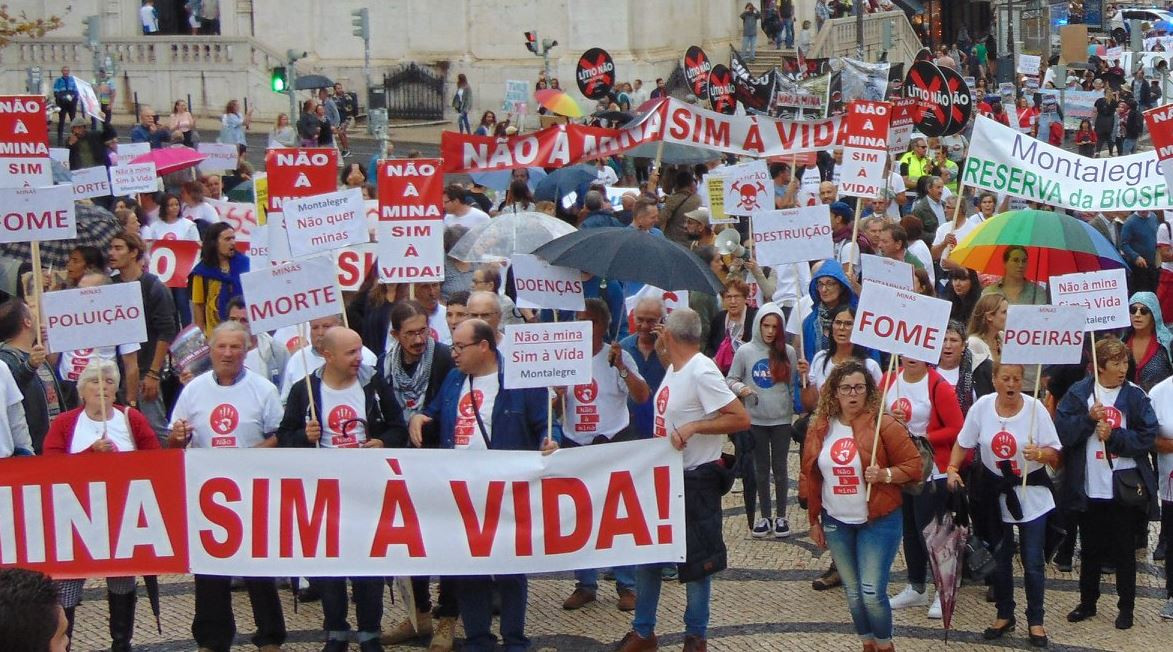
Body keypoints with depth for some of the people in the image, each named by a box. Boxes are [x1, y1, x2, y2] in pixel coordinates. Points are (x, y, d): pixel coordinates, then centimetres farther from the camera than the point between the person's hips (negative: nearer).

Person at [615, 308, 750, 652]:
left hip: (696, 478, -9)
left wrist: (693, 427, -26)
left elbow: (741, 418, -24)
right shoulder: (674, 369, 8)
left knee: (696, 559, 4)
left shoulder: (702, 372, -19)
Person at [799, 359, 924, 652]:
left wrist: (885, 474, -25)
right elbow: (811, 477, 10)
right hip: (836, 523, 5)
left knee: (872, 592, -9)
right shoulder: (820, 427, 3)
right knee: (852, 592, 11)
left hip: (879, 521, -5)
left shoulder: (884, 424, -11)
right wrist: (814, 521, 11)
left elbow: (913, 466, -8)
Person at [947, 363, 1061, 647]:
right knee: (1000, 559, 14)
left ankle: (1035, 620, 17)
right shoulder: (982, 406, -7)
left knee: (1033, 562, 0)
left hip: (1031, 494, -3)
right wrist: (953, 469, -9)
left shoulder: (1035, 408, -14)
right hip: (996, 493, 3)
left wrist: (1039, 453, -31)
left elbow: (1054, 453, -11)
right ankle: (1004, 615, 31)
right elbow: (963, 443, 5)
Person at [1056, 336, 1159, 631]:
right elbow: (1062, 432, -7)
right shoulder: (1078, 393, -1)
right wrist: (1088, 418, -19)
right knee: (1090, 550, 15)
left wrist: (1114, 436, -17)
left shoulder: (1136, 396, -3)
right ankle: (1087, 602, 28)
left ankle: (1126, 608, 18)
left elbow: (1147, 437, -8)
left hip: (1124, 489, -1)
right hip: (1089, 487, 1)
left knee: (1125, 551, 7)